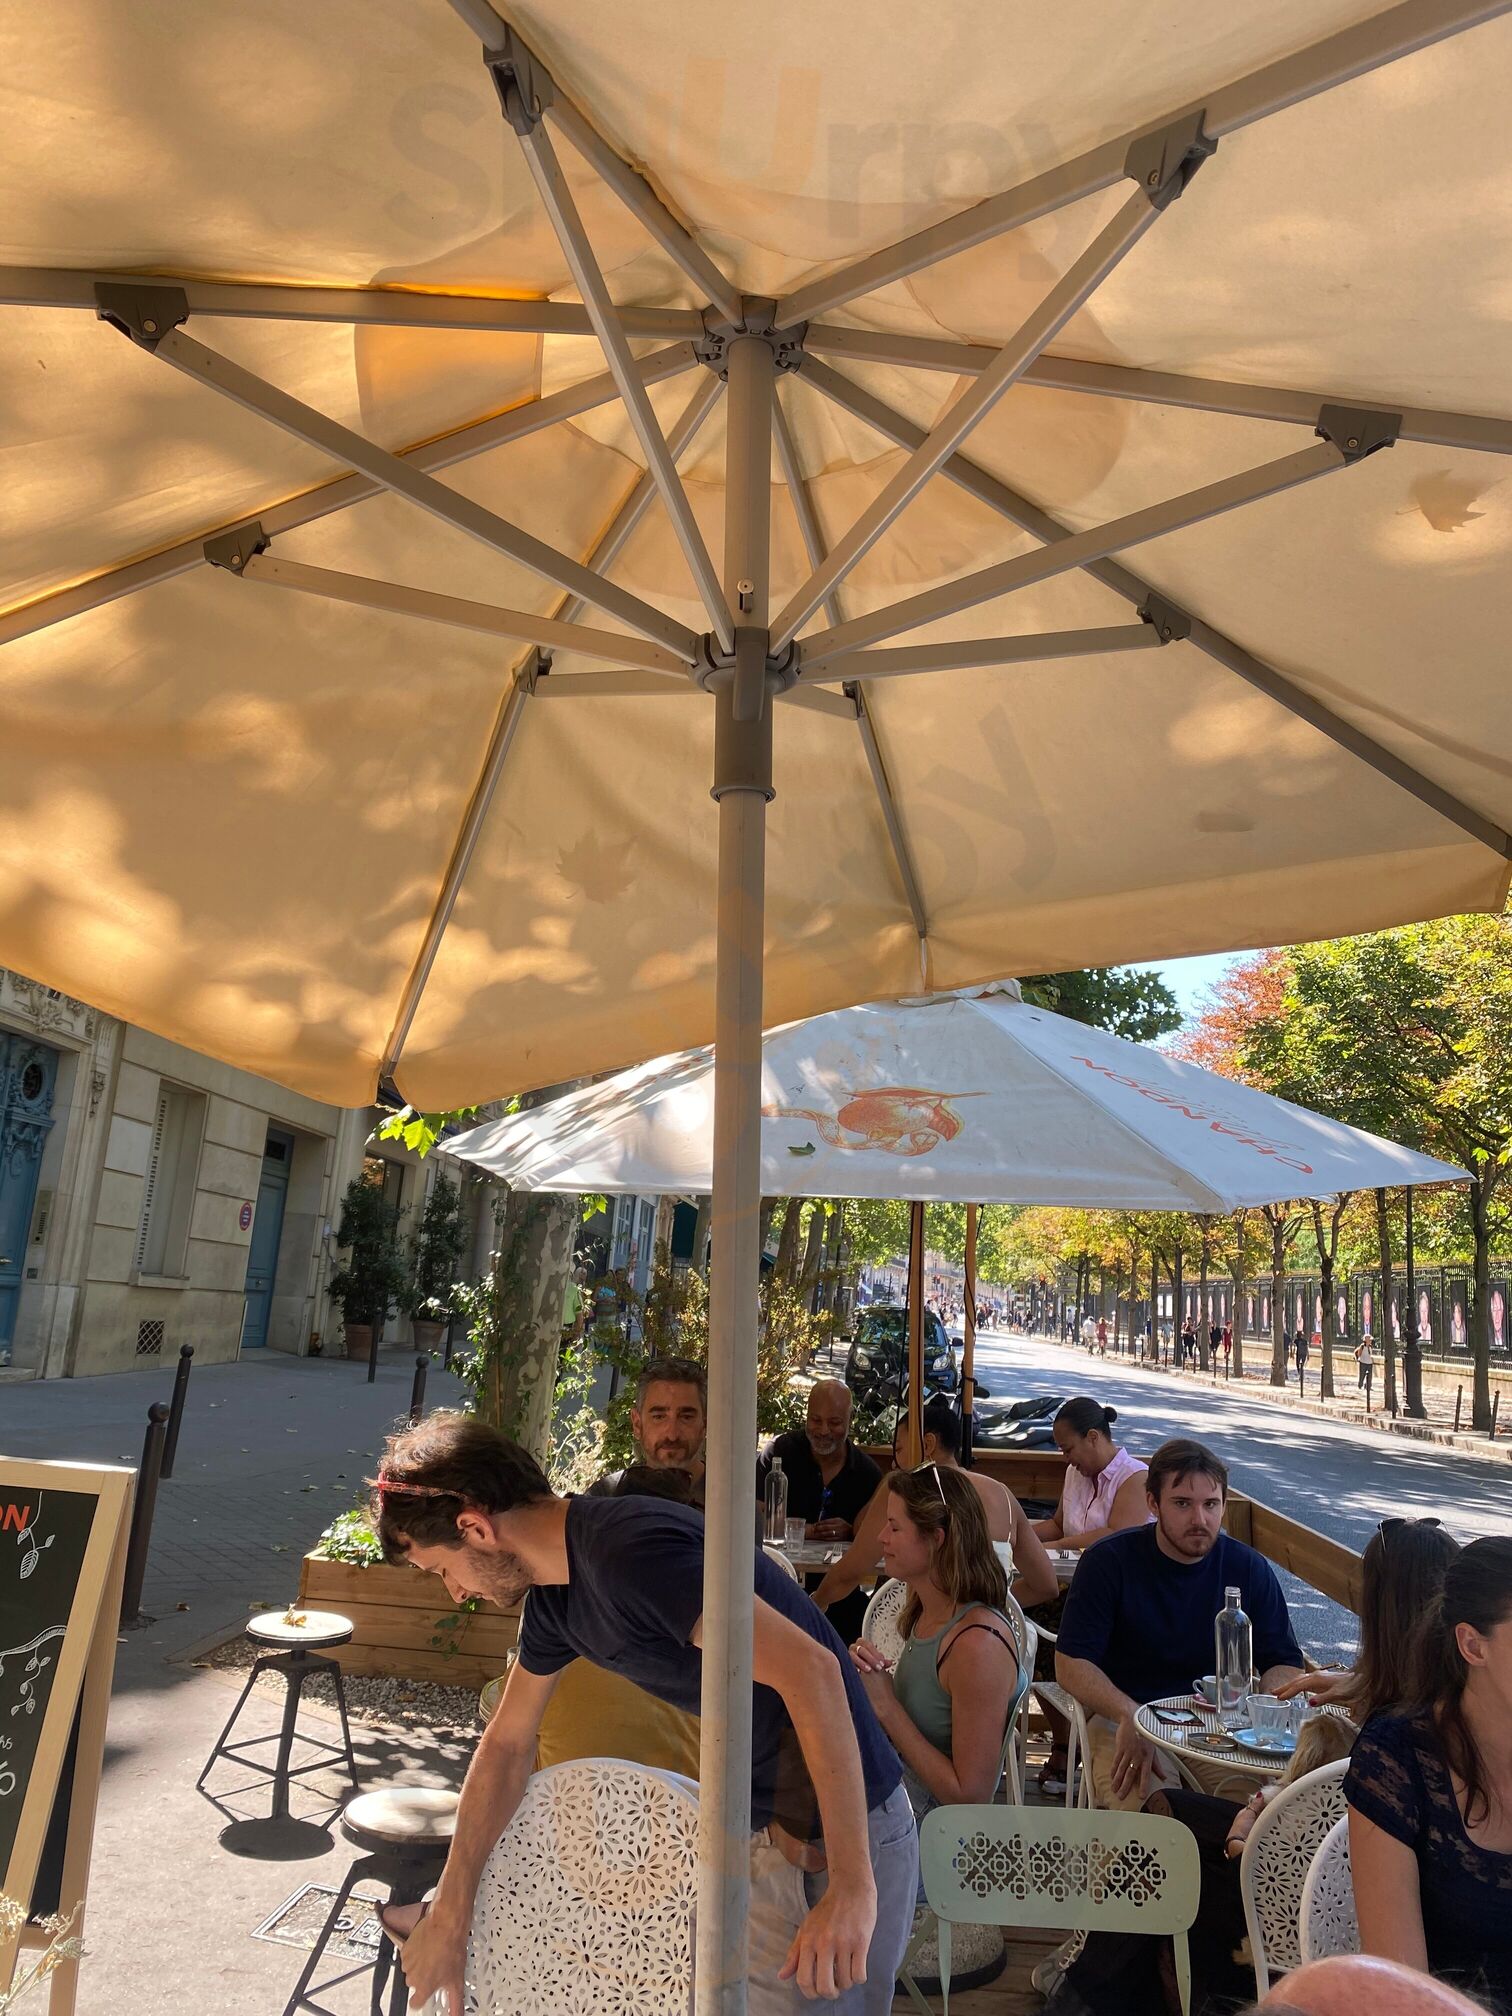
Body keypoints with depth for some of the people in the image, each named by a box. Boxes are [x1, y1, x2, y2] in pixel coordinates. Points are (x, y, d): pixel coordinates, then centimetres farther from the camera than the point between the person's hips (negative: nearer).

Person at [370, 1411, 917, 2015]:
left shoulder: (628, 1550, -28)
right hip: (762, 1823, 8)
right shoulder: (553, 1592, 3)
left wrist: (852, 1885, -29)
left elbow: (811, 1671, -33)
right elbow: (507, 1743, 15)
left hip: (841, 1828, -8)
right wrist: (449, 1915, 12)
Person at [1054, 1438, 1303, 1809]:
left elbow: (1285, 1663, 9)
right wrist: (1129, 1716, -29)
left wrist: (1270, 1696, -16)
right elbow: (1071, 1663, -11)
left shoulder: (1249, 1569, 2)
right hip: (1122, 1720, -3)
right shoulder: (1108, 1562, -8)